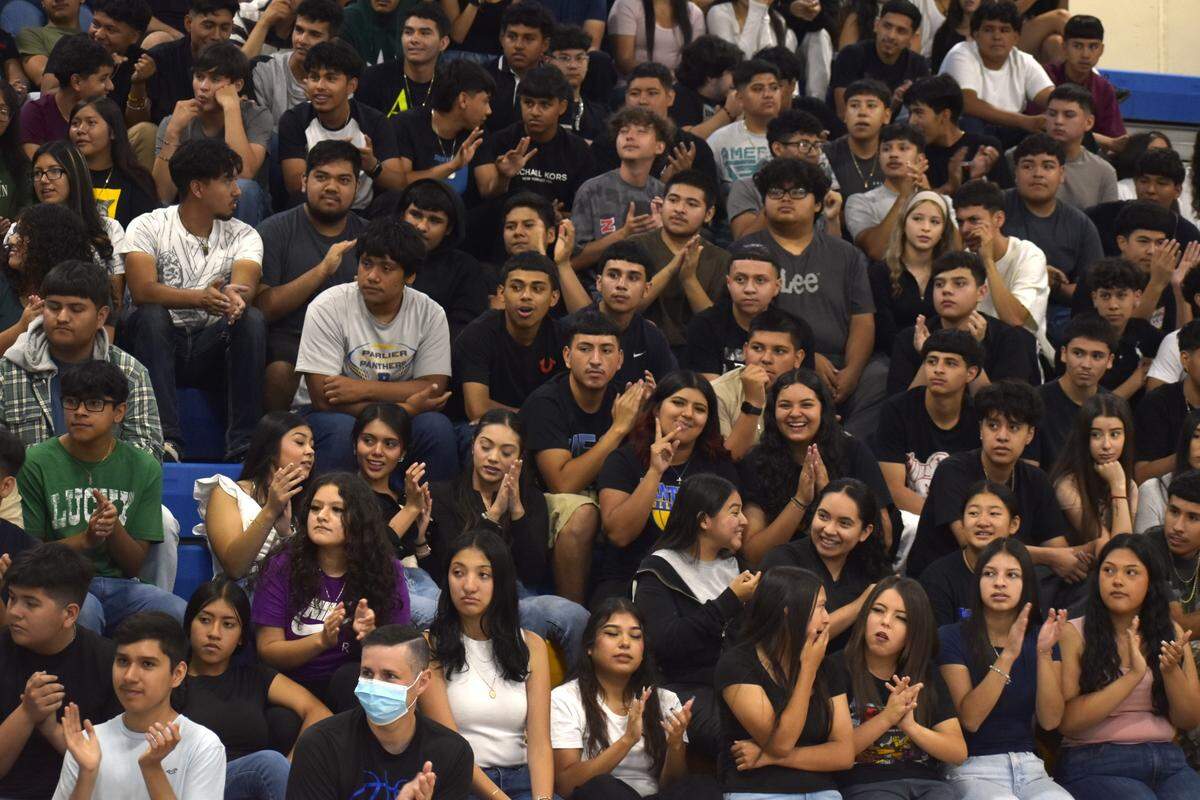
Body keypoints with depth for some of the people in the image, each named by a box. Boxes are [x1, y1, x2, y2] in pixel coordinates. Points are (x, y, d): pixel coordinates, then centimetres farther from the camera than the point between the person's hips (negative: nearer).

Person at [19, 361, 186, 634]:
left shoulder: (144, 468, 6)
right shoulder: (37, 464, -1)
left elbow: (134, 566, 6)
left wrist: (113, 527, -15)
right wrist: (85, 539, -17)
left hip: (119, 584, 3)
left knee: (181, 614, -27)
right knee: (85, 610, -37)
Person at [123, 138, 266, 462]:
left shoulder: (243, 236, 6)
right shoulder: (148, 227, -4)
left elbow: (245, 284, -16)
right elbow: (142, 290, -21)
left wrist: (234, 296, -43)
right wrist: (199, 298, -40)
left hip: (211, 345, 2)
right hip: (160, 340, -2)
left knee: (252, 319, -26)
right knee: (152, 316, -33)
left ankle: (243, 444, -30)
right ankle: (166, 440, -39)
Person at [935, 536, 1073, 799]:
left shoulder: (1040, 637, 10)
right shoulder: (952, 637, -1)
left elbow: (1050, 720, -1)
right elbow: (969, 719, -12)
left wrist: (1044, 653, -14)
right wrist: (1008, 655, -20)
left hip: (1029, 767, 4)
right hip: (973, 768, -3)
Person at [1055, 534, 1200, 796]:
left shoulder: (1170, 633, 12)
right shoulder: (1073, 634, 0)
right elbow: (1065, 721, -10)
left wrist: (1172, 671, -9)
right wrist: (1133, 676, -15)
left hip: (1166, 761, 3)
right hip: (1094, 765, -3)